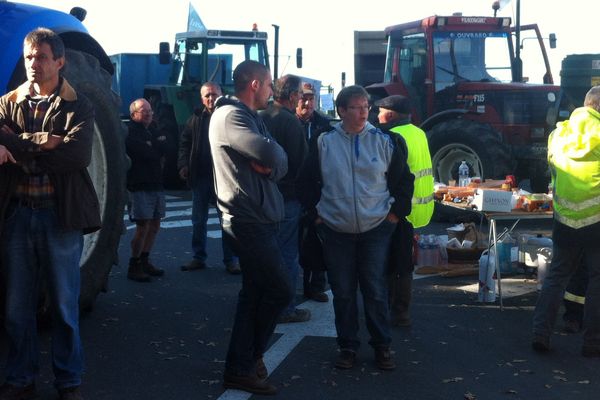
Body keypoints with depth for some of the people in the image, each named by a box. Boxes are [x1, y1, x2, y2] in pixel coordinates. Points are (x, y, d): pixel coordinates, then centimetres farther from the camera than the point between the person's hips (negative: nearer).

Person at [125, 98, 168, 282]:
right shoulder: (130, 132, -7)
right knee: (143, 226, -10)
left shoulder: (153, 130, 18)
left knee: (154, 225, 11)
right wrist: (156, 146, 0)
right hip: (140, 185, -8)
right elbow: (145, 153, -17)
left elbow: (164, 148, 4)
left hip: (156, 183, 8)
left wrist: (151, 146, -7)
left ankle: (144, 261, 24)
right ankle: (134, 267, -1)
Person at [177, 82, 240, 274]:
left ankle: (231, 260, 12)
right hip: (200, 177, 4)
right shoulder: (196, 118, 6)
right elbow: (185, 142, 8)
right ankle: (198, 258, 22)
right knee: (198, 220, 11)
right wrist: (184, 165, -5)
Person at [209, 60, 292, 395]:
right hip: (249, 221, -10)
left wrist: (269, 165, -12)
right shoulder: (230, 116, -13)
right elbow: (271, 154, -27)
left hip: (259, 219, 10)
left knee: (255, 292, 13)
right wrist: (272, 154, -7)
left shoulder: (251, 117, 18)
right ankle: (250, 357, 13)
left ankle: (241, 367, 21)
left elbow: (281, 164, 8)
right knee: (281, 291, -3)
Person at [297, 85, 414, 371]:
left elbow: (403, 180, 7)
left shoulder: (384, 141, -1)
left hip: (376, 229, -1)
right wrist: (317, 212, 6)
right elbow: (307, 181, 10)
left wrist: (395, 212, 3)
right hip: (336, 230, 1)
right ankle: (347, 346, 19)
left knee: (375, 290, 1)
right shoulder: (325, 143, 0)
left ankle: (382, 346, 15)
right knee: (343, 292, 7)